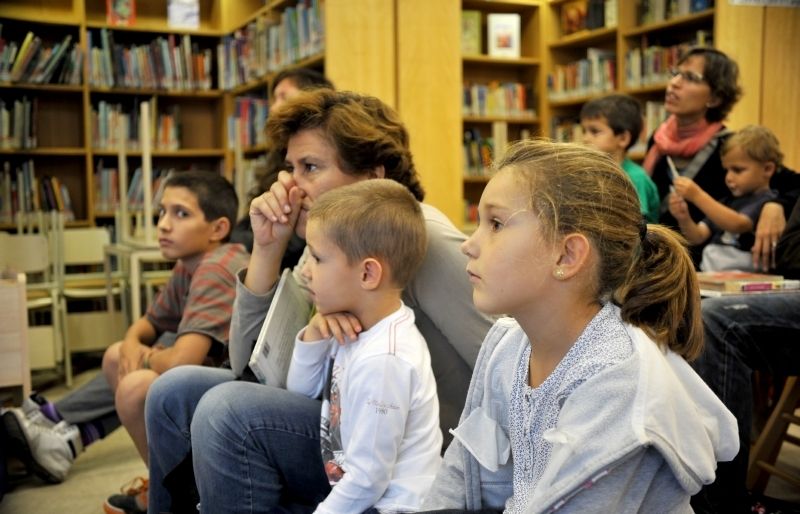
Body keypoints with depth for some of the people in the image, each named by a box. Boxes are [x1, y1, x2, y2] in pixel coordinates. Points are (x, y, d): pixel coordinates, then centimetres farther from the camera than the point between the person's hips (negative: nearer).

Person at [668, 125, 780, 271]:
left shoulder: (766, 202, -3)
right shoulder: (728, 202, 20)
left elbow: (737, 225, -22)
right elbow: (697, 237, 13)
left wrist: (697, 195, -26)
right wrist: (684, 219, -8)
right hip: (706, 274, 7)